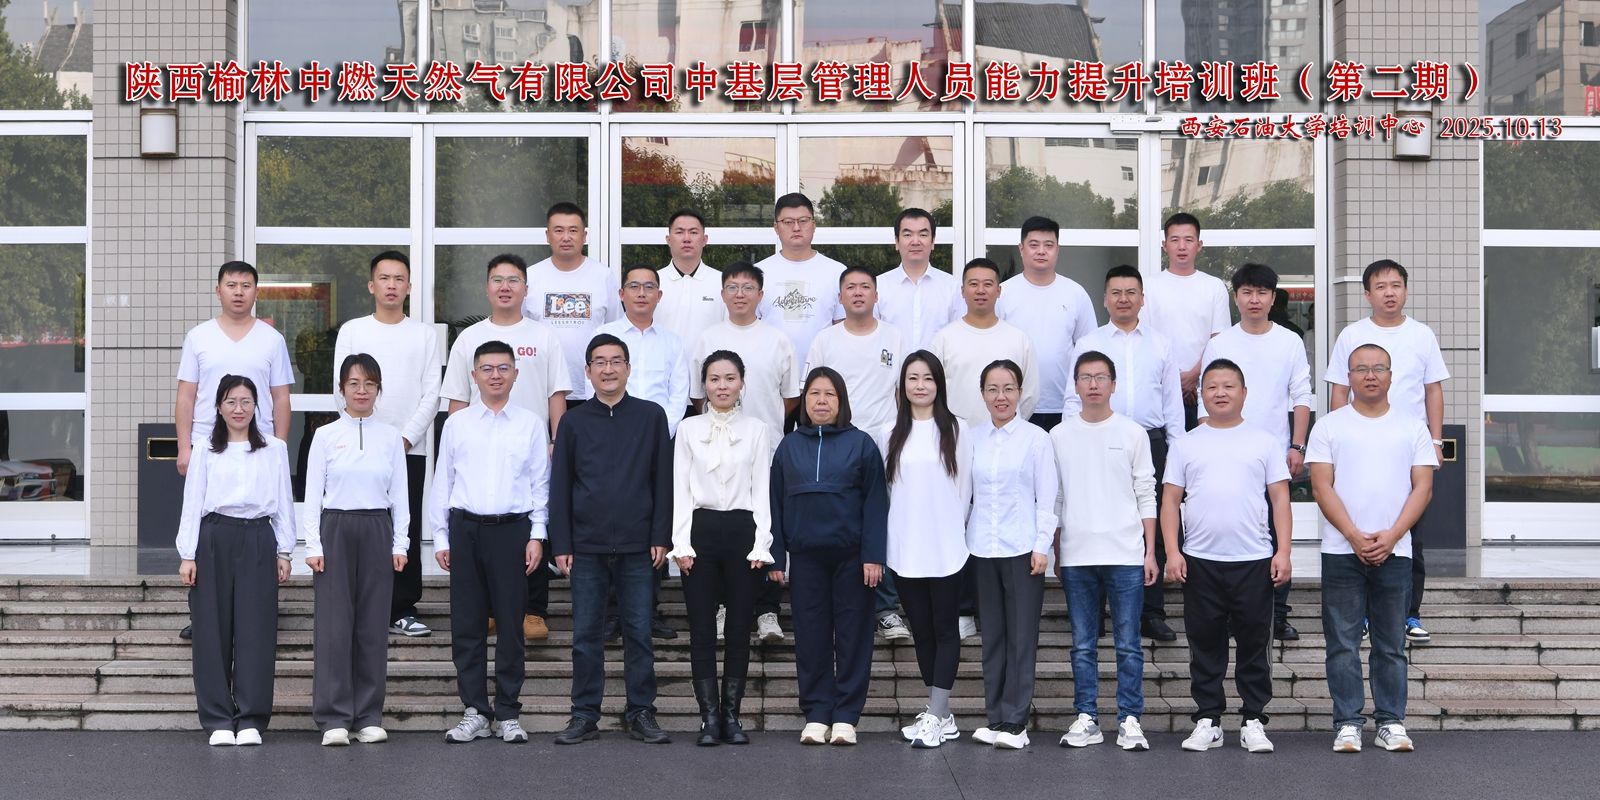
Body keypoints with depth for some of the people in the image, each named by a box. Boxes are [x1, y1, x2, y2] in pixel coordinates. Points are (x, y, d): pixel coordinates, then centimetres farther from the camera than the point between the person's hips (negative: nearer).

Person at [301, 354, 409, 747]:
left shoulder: (391, 437, 7)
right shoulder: (326, 435, 3)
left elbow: (400, 494, 7)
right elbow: (312, 494, 2)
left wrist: (400, 543, 1)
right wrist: (313, 545, -5)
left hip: (377, 530, 1)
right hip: (335, 529, -1)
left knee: (373, 624, 3)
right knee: (334, 623, -4)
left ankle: (369, 716, 10)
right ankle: (334, 718, 1)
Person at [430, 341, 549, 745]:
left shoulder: (531, 424, 7)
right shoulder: (457, 424, 9)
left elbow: (540, 483, 7)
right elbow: (442, 481, 10)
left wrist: (537, 535, -1)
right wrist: (440, 537, 5)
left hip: (512, 528, -1)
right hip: (465, 528, 1)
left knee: (511, 623, 2)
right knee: (467, 624, 3)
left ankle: (508, 714, 10)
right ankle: (474, 712, 11)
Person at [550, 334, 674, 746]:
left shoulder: (651, 416, 5)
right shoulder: (574, 421, 6)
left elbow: (663, 481, 5)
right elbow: (560, 486, 7)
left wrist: (661, 537, -2)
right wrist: (561, 545, 1)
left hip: (637, 546, -1)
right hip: (587, 546, 1)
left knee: (639, 633, 3)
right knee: (586, 634, 4)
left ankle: (641, 713, 11)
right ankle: (585, 714, 11)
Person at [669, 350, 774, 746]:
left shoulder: (757, 430, 6)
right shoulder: (688, 429, 7)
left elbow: (762, 491, 3)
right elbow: (680, 489, 4)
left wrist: (761, 545, -5)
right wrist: (681, 543, -5)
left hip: (743, 530, 0)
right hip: (700, 530, 0)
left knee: (740, 627, 2)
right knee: (702, 628, -1)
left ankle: (731, 715, 10)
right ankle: (710, 717, 3)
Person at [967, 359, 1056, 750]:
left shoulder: (1036, 438, -1)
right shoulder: (972, 438, 7)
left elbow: (1047, 498, -1)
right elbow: (964, 493, 11)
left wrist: (1042, 546, -7)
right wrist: (960, 542, 7)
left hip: (1022, 548, -3)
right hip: (983, 549, 3)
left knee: (1021, 637, -2)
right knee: (992, 636, 8)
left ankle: (1014, 721, 1)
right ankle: (995, 717, 14)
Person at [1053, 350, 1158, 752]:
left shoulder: (1133, 433, 4)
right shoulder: (1059, 436, 8)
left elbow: (1146, 496, 4)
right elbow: (1052, 498, 10)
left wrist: (1150, 552, -1)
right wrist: (1054, 553, 6)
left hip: (1126, 555, -2)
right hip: (1076, 556, 2)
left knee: (1128, 643, 0)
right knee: (1083, 644, 6)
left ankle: (1130, 720, 6)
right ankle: (1086, 719, 12)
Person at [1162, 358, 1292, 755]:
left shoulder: (1263, 441, 7)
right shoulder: (1186, 444, 9)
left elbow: (1280, 499, 5)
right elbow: (1170, 501, 7)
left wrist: (1283, 551, -4)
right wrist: (1172, 552, -3)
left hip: (1254, 560, -1)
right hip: (1199, 561, 1)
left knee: (1254, 644, 4)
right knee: (1205, 644, 6)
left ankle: (1254, 721, 11)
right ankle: (1207, 720, 14)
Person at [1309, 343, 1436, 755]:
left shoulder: (1412, 428, 9)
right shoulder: (1329, 427, 5)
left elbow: (1422, 487, 3)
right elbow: (1322, 487, -2)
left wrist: (1391, 535, -11)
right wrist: (1355, 536, -12)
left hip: (1394, 551, 1)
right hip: (1341, 551, -1)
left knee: (1391, 644, 6)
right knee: (1343, 643, 0)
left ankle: (1392, 723, 13)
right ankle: (1347, 724, 5)